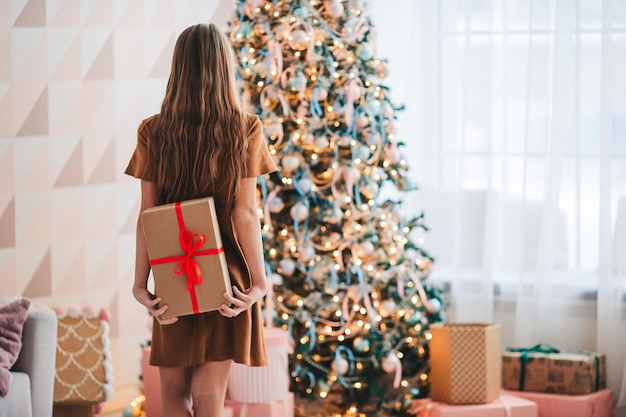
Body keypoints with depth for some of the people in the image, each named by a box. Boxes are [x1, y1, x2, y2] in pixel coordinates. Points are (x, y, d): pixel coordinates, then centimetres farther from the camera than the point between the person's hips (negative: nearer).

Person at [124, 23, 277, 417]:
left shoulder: (153, 132, -2)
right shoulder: (245, 129, -5)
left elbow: (147, 215, -2)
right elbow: (245, 211, -8)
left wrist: (140, 282, 1)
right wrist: (259, 280, -3)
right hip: (227, 277, -1)